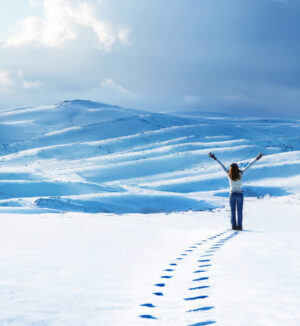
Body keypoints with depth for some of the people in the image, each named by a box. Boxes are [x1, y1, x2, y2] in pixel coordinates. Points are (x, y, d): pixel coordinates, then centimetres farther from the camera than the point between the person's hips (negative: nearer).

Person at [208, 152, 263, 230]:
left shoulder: (229, 175, -9)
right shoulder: (240, 174, -10)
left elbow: (222, 166, -5)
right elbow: (248, 166, -8)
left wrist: (214, 158, -3)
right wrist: (256, 159, -5)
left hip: (232, 194, 1)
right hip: (240, 194, -1)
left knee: (233, 211, 7)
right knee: (239, 212, 4)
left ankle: (234, 226, 5)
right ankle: (239, 226, 3)